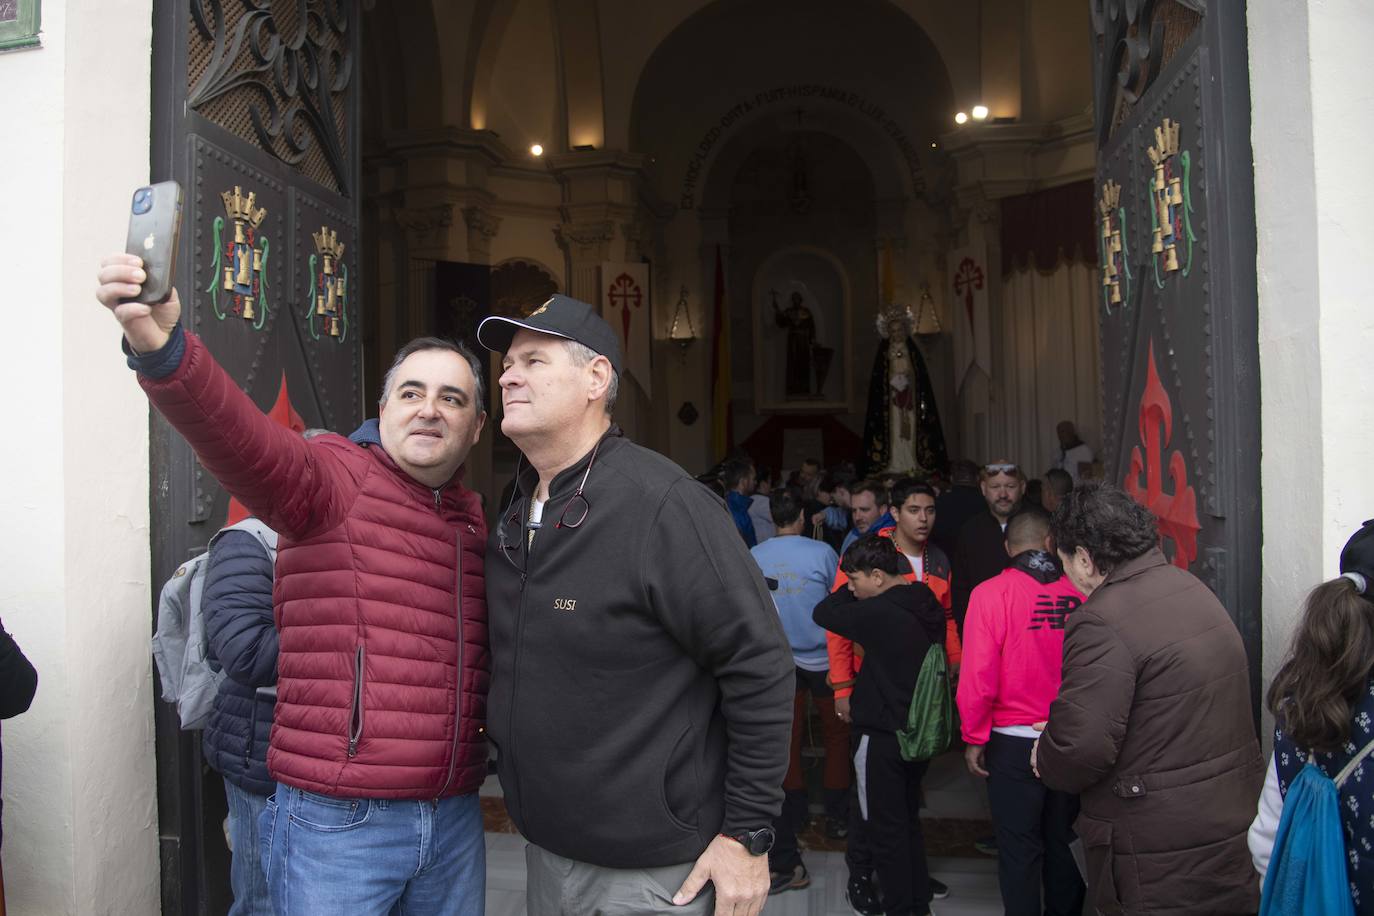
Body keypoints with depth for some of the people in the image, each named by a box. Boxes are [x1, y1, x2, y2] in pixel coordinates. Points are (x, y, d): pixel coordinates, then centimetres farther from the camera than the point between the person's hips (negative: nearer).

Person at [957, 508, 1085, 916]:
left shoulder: (992, 593, -13)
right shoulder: (1081, 592, -7)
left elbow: (978, 674, -15)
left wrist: (974, 737, -3)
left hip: (1014, 740, -3)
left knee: (1019, 846, 9)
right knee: (1064, 840, 19)